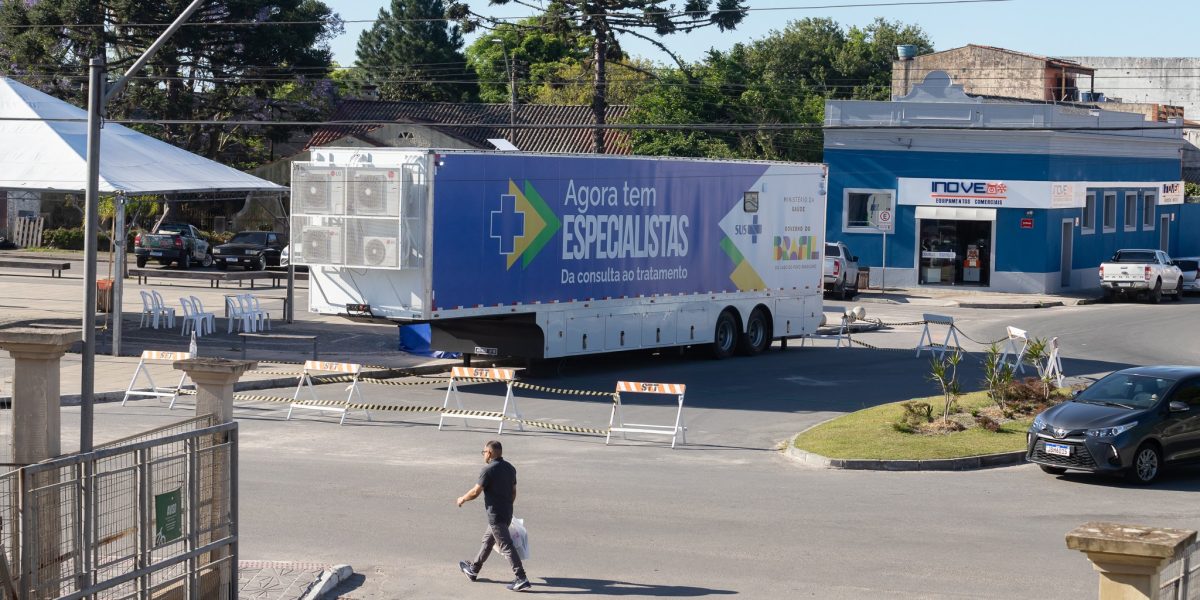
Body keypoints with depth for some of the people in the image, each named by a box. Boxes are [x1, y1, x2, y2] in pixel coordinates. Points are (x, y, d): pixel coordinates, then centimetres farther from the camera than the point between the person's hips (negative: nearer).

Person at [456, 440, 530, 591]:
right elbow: (513, 492, 14)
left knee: (506, 546, -8)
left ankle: (521, 579, -12)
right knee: (487, 541, 23)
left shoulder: (489, 470, -18)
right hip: (507, 513, 9)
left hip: (495, 515, -9)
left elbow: (475, 492, -14)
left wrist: (462, 499, 4)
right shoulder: (510, 468, 8)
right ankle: (473, 570, 37)